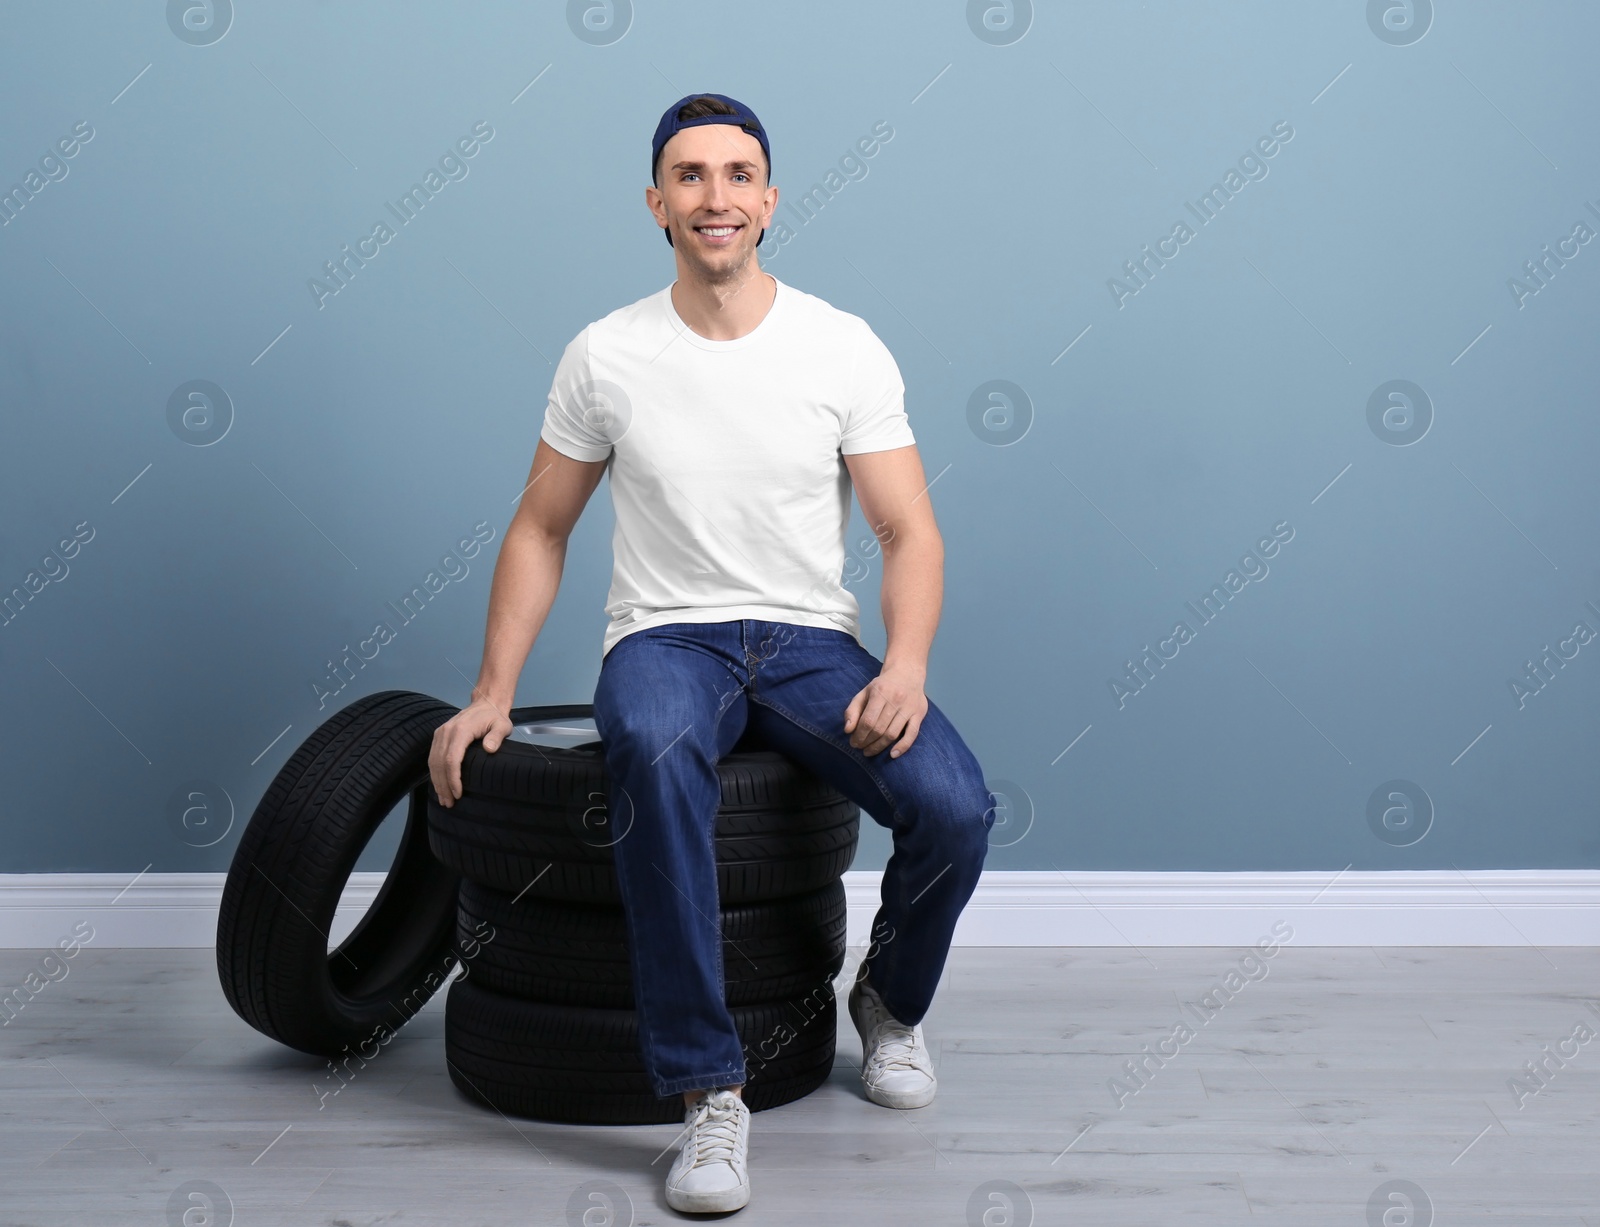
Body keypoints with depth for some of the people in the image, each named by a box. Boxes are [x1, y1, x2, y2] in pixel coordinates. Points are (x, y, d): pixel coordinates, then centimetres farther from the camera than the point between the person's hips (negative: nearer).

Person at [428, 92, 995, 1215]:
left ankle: (891, 1002, 10)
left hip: (812, 643, 1)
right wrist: (493, 691, 0)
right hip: (667, 640, -1)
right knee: (659, 751, -40)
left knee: (956, 808, -26)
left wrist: (906, 667, -22)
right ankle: (710, 1090, -29)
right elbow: (541, 532, 10)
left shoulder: (844, 348, 0)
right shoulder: (607, 356, 2)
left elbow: (910, 532, -3)